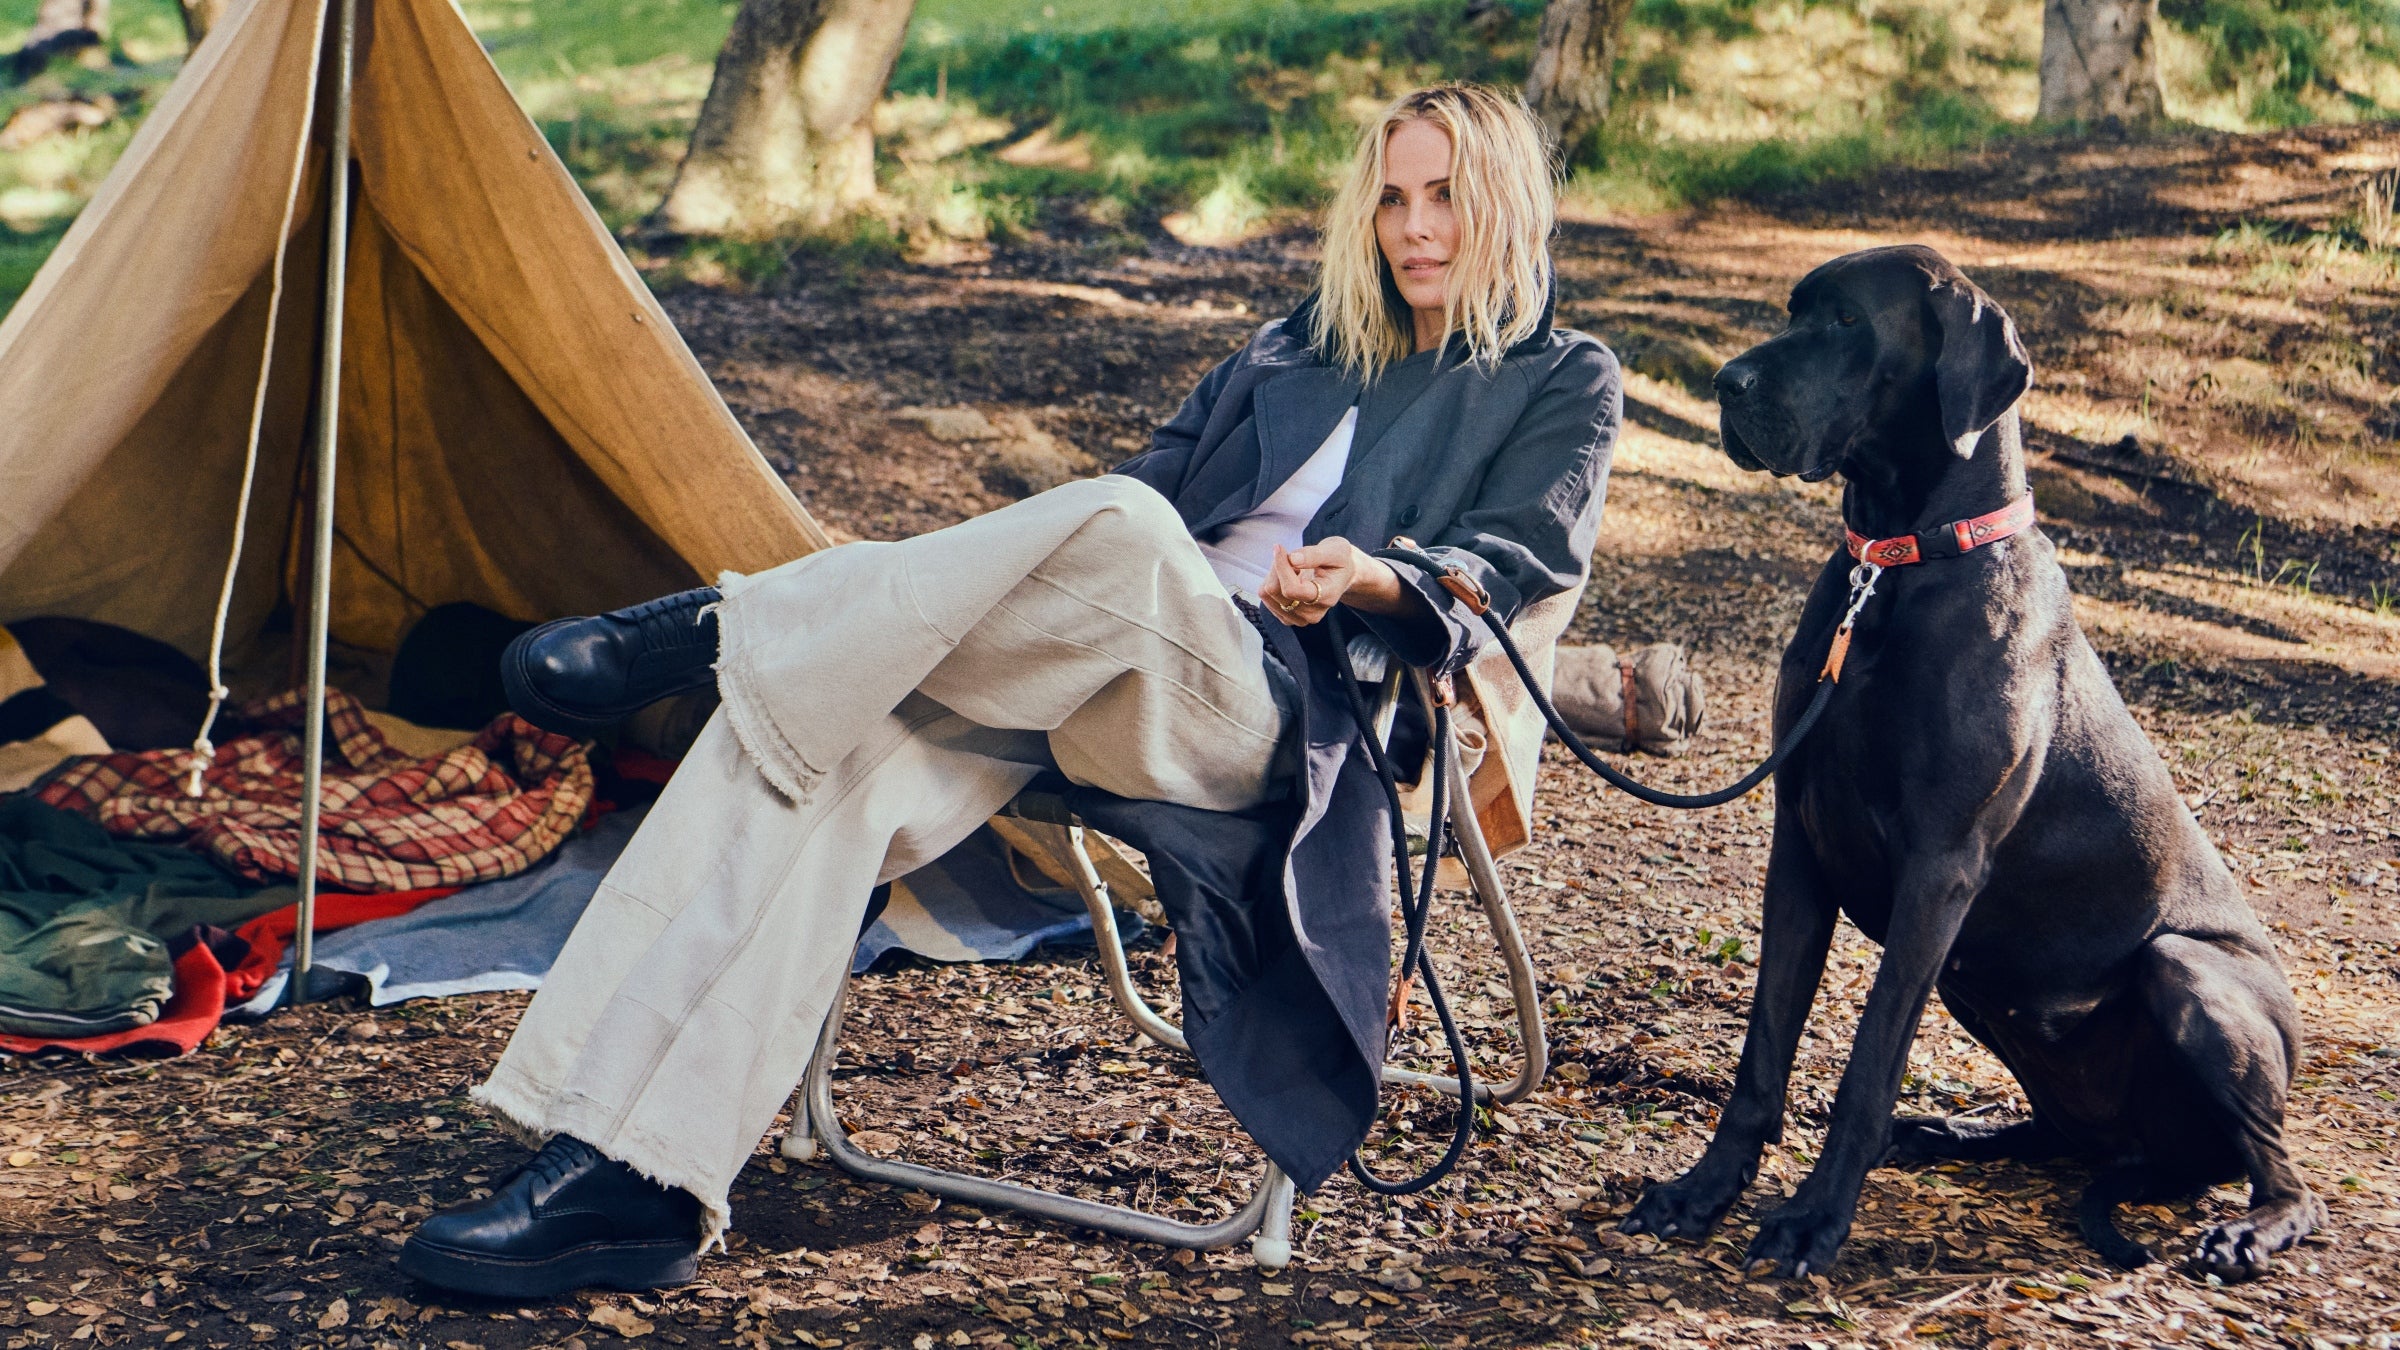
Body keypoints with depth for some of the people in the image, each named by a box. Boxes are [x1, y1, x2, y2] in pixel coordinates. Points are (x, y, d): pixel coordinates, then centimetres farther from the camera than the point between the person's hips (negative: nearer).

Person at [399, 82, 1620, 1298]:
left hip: (1265, 706, -5)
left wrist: (1374, 582, -21)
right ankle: (626, 1178, -30)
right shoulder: (1298, 347, 31)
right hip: (1083, 678, 5)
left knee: (1122, 528, -39)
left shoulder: (1563, 384, 16)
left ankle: (717, 628, -23)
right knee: (829, 755, -25)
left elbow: (1509, 570, 1)